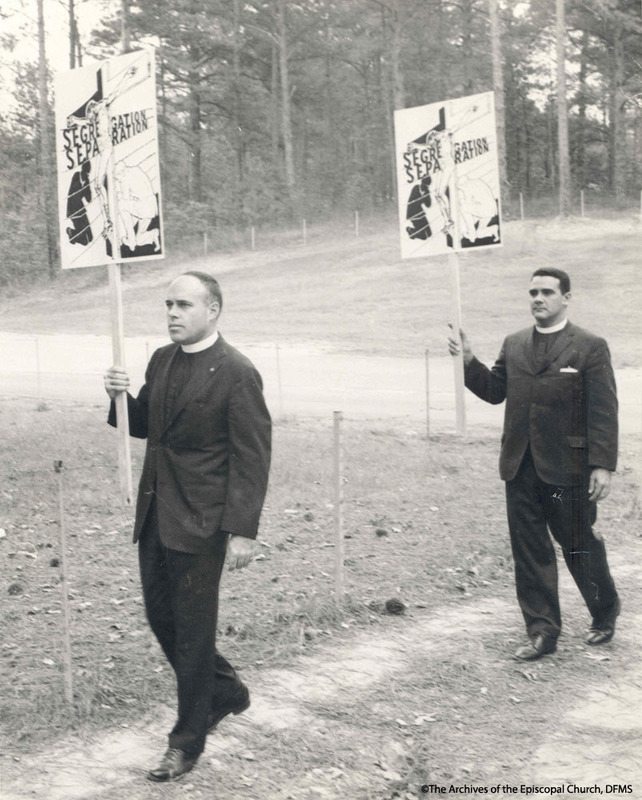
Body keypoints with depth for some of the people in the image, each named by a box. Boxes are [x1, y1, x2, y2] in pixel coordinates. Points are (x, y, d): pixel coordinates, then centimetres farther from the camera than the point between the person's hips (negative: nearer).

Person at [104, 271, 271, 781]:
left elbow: (252, 457, -15)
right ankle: (225, 692, 37)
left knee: (193, 628, 2)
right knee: (160, 615, 15)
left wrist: (243, 531, -19)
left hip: (199, 520, -8)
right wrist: (123, 397, -3)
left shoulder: (236, 373, -14)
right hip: (155, 513, 8)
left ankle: (188, 742, 17)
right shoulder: (162, 360, 9)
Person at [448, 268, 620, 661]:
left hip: (567, 467, -5)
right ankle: (543, 631, 16)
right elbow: (495, 390, 13)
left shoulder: (590, 347, -4)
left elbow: (603, 412, -8)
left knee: (580, 545, 8)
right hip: (521, 469, 5)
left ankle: (605, 614, 32)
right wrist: (469, 362, -2)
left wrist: (602, 465, -14)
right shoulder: (514, 345, 12)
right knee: (530, 550, 7)